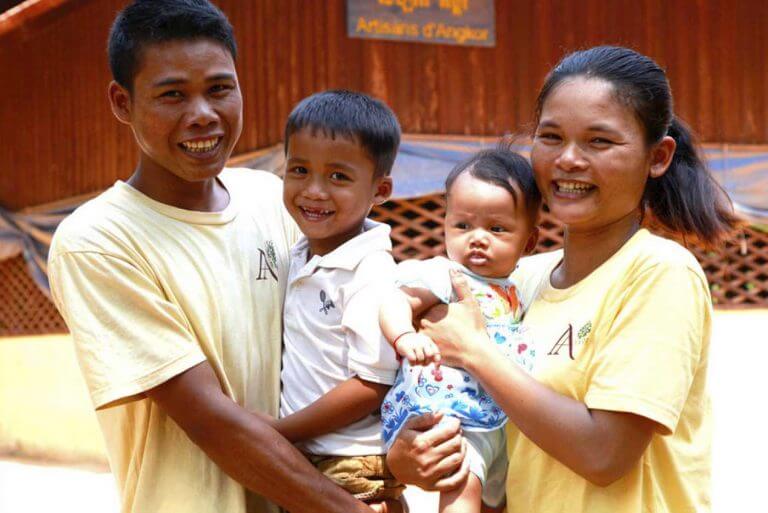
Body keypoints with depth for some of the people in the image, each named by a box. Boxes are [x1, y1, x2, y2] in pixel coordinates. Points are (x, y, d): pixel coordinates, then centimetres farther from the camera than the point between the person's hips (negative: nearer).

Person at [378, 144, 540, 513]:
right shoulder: (445, 274, -8)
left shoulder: (511, 293, 15)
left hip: (498, 423, 9)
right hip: (447, 413, -9)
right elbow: (397, 300, -23)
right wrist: (405, 337, -41)